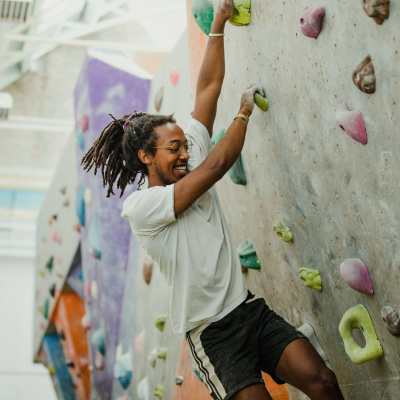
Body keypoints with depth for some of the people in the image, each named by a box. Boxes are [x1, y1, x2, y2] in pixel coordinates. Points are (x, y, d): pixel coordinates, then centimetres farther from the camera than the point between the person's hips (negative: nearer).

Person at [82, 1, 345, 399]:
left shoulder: (192, 167, 9)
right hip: (211, 332, -5)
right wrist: (245, 110, 0)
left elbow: (208, 88, 8)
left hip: (250, 308, 6)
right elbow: (218, 164, -14)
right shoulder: (139, 206, -10)